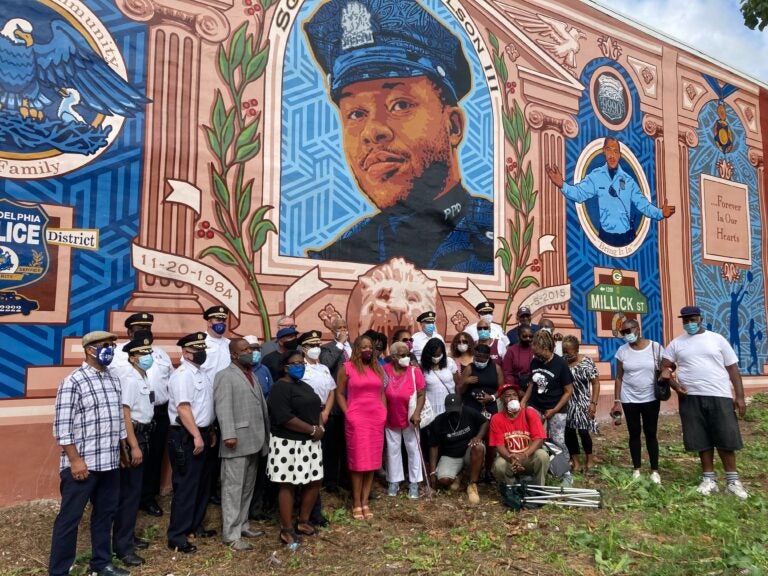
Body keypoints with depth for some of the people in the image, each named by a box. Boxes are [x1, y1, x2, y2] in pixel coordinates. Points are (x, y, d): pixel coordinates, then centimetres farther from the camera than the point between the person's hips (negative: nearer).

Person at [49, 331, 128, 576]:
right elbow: (61, 426, -14)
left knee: (105, 513, 17)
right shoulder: (73, 382, -12)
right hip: (82, 464, -7)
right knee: (69, 518, 5)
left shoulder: (114, 379, 10)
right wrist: (75, 460, -16)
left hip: (109, 463, 7)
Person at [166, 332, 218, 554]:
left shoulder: (201, 374, 13)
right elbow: (183, 408, -23)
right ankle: (176, 537, 8)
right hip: (187, 437, -9)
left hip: (202, 434, 9)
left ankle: (195, 526, 32)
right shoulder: (182, 374, -16)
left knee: (202, 484, 18)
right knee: (185, 487, -2)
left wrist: (210, 431, 19)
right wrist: (196, 436, -25)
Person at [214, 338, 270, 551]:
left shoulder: (251, 375, 18)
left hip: (254, 441, 8)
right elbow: (223, 407, -17)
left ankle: (242, 525, 28)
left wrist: (266, 434, 13)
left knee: (248, 487, 16)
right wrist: (228, 434, -25)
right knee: (233, 488, -1)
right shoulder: (225, 376, -7)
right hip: (237, 441, -8)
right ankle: (231, 534, 6)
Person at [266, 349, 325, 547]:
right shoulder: (280, 387, -13)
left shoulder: (305, 386, 15)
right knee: (288, 485, 0)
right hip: (289, 443, -8)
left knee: (314, 481, 10)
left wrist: (320, 427, -1)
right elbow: (285, 418, -23)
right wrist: (312, 429, -18)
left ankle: (302, 521, 25)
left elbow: (315, 409, 20)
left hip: (309, 442, 9)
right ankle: (286, 529, 12)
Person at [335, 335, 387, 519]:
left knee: (372, 460, 6)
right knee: (358, 461, -1)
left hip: (376, 419, 5)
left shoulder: (378, 368, 13)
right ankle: (356, 504, 8)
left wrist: (384, 413, 6)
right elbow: (339, 394, 0)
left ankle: (365, 502, 15)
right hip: (356, 419, -4)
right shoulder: (347, 368, -1)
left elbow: (382, 393, 16)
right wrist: (347, 414, -7)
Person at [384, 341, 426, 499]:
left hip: (410, 419, -1)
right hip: (391, 419, 1)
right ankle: (394, 481, 27)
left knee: (413, 449, 8)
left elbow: (421, 394, -11)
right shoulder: (385, 370, -10)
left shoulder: (415, 371, -14)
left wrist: (417, 413, -23)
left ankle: (414, 483, 21)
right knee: (393, 449, 13)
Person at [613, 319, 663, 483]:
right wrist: (617, 401, -1)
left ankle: (654, 470, 16)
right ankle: (636, 469, 18)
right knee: (634, 434, 8)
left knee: (651, 434, 5)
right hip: (629, 400, 1)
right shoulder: (622, 351, -1)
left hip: (651, 399, -1)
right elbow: (619, 377, 2)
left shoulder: (655, 347, -6)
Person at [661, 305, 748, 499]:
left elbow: (732, 368, 3)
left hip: (719, 396, -1)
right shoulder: (676, 343, 7)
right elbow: (664, 368, 7)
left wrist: (740, 396, -3)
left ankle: (732, 480, 14)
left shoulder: (717, 339, 4)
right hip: (691, 398, 1)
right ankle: (709, 478, 17)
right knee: (702, 440, 6)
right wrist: (674, 385, -11)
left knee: (726, 438, 1)